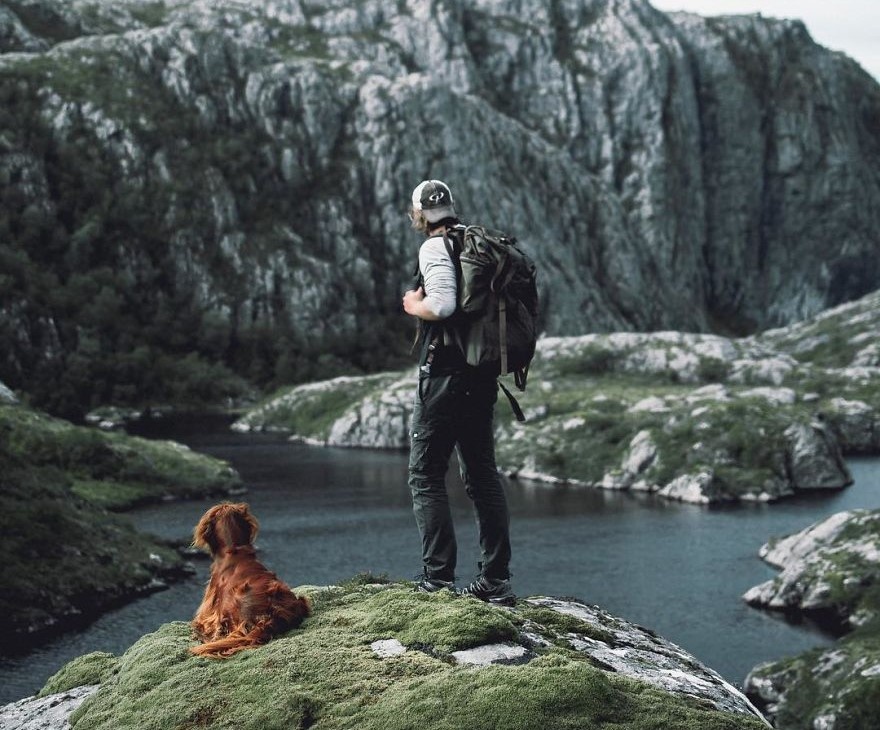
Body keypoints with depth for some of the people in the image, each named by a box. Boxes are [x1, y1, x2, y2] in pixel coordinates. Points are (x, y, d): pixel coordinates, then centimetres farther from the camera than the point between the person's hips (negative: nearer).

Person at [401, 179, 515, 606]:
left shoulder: (435, 247, -9)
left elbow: (442, 303, -24)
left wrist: (413, 306, -6)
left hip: (444, 374, -8)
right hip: (482, 377, 8)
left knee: (426, 475, -1)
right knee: (482, 476, 11)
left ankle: (438, 577, -5)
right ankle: (496, 580, 12)